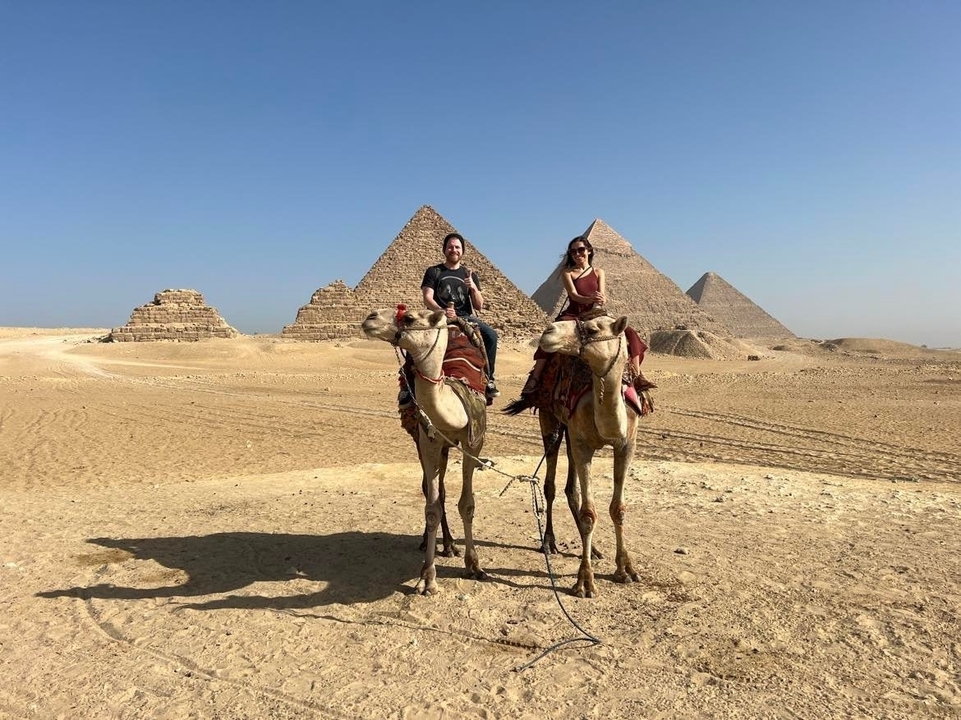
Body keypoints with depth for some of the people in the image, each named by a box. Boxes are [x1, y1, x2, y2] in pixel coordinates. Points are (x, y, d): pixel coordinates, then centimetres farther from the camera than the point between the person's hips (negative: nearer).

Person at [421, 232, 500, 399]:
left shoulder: (470, 275, 17)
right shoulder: (433, 272, 10)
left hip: (466, 317, 2)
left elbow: (479, 307, 11)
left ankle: (488, 379, -14)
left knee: (491, 335, -24)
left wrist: (473, 288, -9)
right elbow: (427, 298, -2)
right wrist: (441, 311, -23)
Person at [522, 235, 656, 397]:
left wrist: (597, 304, -27)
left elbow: (602, 296, -2)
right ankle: (535, 378, -29)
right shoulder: (567, 272, 5)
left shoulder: (598, 272, 12)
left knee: (630, 333, -13)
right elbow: (573, 295, -12)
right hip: (573, 315, -3)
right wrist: (589, 299, -34)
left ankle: (637, 377, -6)